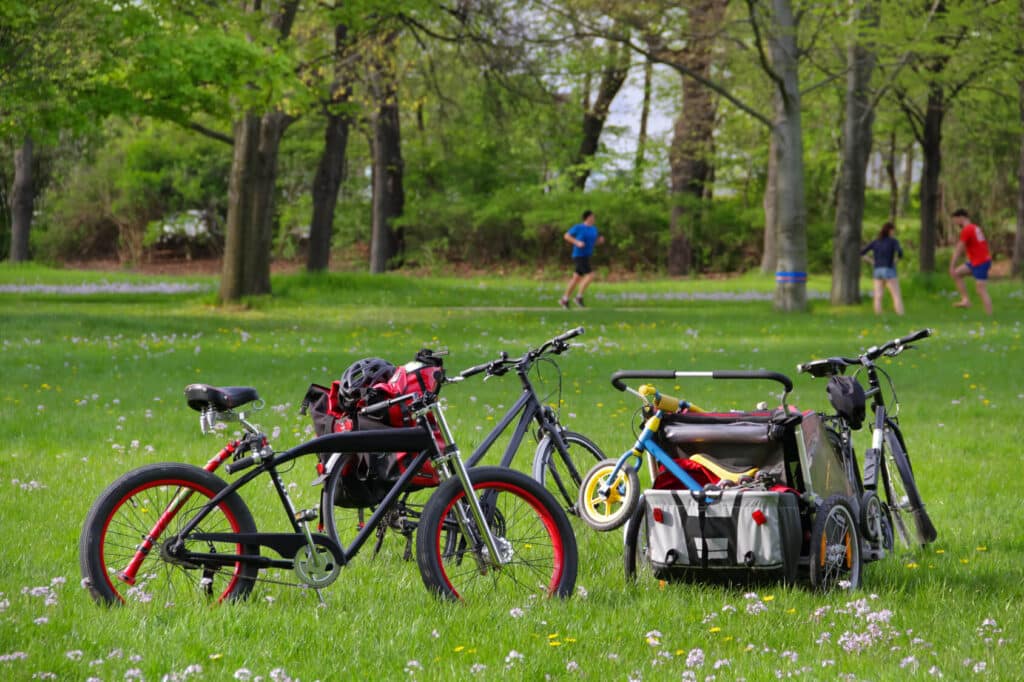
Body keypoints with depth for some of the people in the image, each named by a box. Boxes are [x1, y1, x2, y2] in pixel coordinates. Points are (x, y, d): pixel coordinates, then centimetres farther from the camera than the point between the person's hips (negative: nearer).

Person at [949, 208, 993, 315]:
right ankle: (965, 300, 4)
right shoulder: (975, 228, 15)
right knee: (956, 273, 10)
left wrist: (952, 266, -13)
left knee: (981, 290, -8)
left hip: (980, 263, -10)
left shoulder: (966, 230, -15)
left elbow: (958, 250, -15)